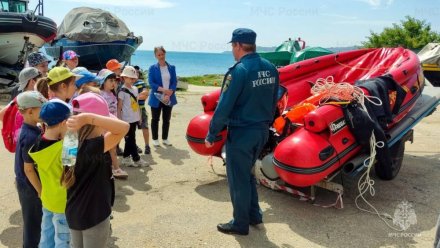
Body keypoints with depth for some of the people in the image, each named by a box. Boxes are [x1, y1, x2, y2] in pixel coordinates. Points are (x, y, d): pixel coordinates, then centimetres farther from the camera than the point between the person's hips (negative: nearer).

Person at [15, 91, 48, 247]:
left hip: (25, 183, 9)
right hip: (30, 186, -9)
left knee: (33, 221, 24)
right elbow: (28, 169, -24)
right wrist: (40, 190, -16)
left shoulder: (27, 130, 1)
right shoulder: (31, 137, -28)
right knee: (34, 222, 9)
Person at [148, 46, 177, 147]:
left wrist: (169, 94, -16)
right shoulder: (152, 68, -2)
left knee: (166, 119, 11)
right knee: (155, 119, 7)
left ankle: (165, 139, 23)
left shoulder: (172, 68, 6)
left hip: (169, 98, 3)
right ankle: (155, 139, 18)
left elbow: (174, 82, 0)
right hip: (156, 98, -3)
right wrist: (163, 90, -24)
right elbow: (151, 83, -11)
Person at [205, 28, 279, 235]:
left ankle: (240, 224, 20)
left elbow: (224, 107, -18)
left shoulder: (239, 70, -18)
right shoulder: (270, 68, 4)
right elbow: (273, 102, 11)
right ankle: (254, 215, 32)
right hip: (262, 131, 7)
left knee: (238, 178, 7)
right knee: (247, 173, 23)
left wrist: (211, 135, -10)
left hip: (241, 133, -7)